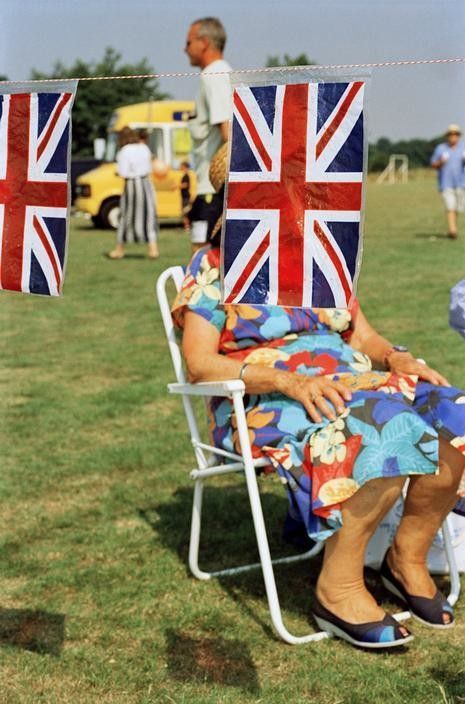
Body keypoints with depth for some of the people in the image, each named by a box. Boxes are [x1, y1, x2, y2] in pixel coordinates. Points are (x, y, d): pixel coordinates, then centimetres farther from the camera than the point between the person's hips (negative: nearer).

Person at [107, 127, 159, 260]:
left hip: (132, 184, -4)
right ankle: (153, 249, -1)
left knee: (126, 216, 7)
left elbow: (123, 173, -15)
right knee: (148, 215, 6)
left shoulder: (124, 152, -14)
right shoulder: (144, 148, 5)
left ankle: (119, 250, 18)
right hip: (146, 182, 4)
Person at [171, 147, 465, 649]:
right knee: (384, 429, -35)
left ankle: (408, 556, -3)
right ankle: (338, 588, -23)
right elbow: (199, 363, -8)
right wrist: (286, 380, -23)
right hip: (265, 401, -6)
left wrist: (398, 358, -7)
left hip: (349, 380, 6)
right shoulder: (213, 266, 3)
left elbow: (364, 337, 18)